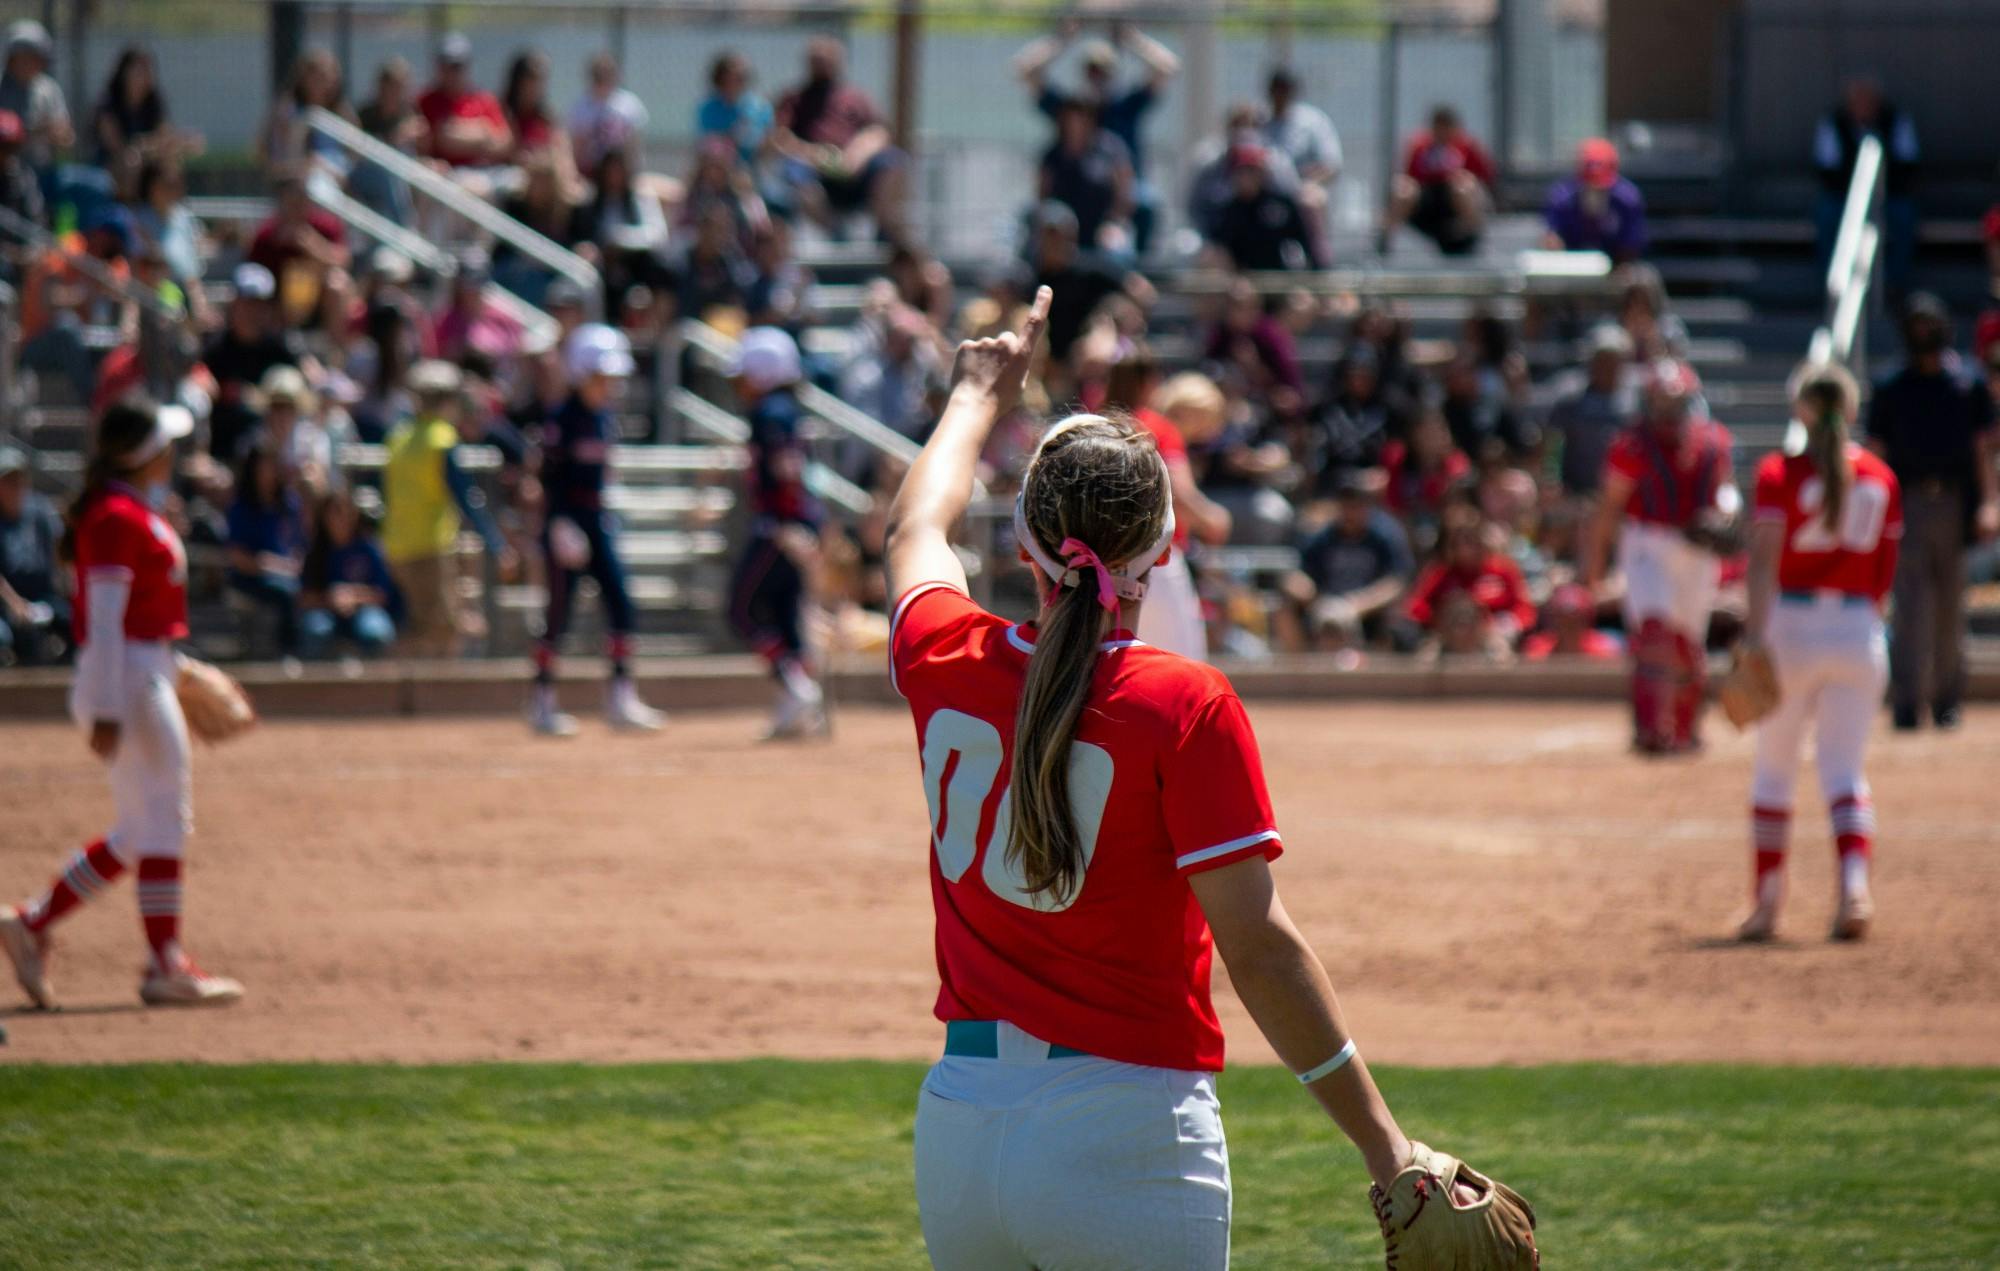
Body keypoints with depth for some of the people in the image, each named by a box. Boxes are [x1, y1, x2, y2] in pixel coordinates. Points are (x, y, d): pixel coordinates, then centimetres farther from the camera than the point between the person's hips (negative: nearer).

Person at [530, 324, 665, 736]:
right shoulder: (562, 420, -11)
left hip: (598, 520, 7)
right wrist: (559, 523, -21)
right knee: (560, 613, -2)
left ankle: (622, 696, -1)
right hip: (566, 521, -7)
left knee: (621, 605, -3)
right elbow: (549, 477, -14)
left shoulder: (607, 418, 10)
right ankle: (544, 702, 7)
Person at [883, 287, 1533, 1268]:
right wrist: (1385, 1148, -11)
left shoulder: (947, 664, 3)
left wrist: (979, 395, 46)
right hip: (1125, 1140, -5)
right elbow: (1257, 945, -14)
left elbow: (916, 528, 27)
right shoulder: (1184, 706, -11)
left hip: (955, 1131, 5)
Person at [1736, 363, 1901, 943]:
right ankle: (1854, 884, -19)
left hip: (1791, 627, -3)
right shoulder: (1880, 478, 7)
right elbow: (1886, 572, 12)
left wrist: (1754, 637, -21)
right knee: (1845, 771, 4)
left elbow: (1764, 559, -15)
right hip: (1860, 633, 3)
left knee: (1773, 769, 11)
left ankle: (1767, 902, 13)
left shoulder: (1779, 472, -5)